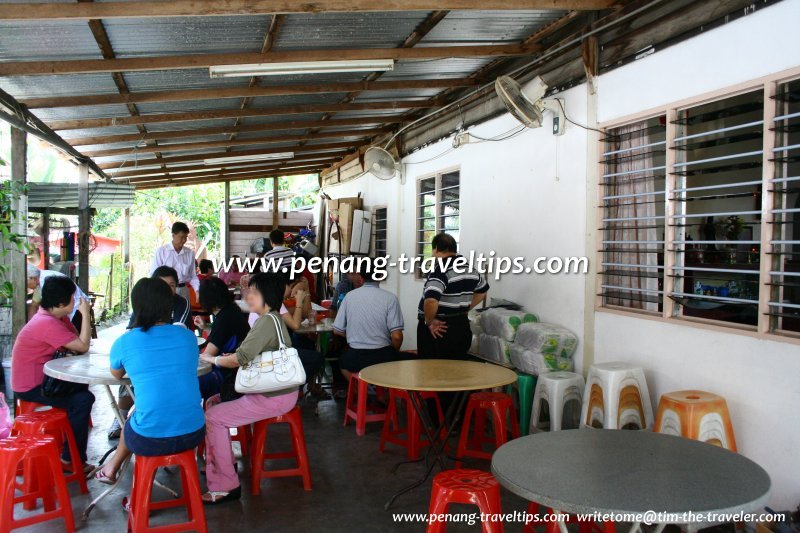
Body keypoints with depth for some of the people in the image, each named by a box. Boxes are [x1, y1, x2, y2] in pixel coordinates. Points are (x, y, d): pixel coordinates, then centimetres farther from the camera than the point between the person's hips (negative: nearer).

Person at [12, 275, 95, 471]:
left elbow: (76, 343, 3)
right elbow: (83, 346, -24)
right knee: (83, 399, -18)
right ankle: (72, 458, -6)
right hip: (29, 387, -10)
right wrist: (85, 314, -19)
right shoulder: (47, 323, -26)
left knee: (81, 387, 21)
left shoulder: (57, 316, 4)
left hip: (40, 378, 10)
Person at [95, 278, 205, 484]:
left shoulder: (124, 343, -5)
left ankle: (112, 469, 55)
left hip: (149, 442, -2)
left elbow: (116, 374, 18)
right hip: (193, 434, 3)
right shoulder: (188, 336, 2)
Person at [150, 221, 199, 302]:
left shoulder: (190, 253, 6)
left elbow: (193, 276, 9)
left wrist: (198, 291, -6)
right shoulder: (161, 251, -2)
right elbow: (154, 274, -2)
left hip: (183, 290, 3)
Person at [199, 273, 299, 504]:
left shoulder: (267, 321, -19)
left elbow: (240, 359, -22)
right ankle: (224, 463, 26)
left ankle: (225, 486, -2)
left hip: (273, 398, -10)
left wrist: (211, 358, -6)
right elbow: (254, 356, 18)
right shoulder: (271, 319, 13)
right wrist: (230, 357, 2)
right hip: (273, 390, 10)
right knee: (214, 402, 15)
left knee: (213, 417, -10)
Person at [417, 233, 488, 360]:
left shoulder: (440, 270, -18)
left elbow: (431, 302, -32)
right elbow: (482, 292, 24)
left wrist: (429, 321, -16)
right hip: (462, 328, 7)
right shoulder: (470, 268, 6)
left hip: (438, 331, -7)